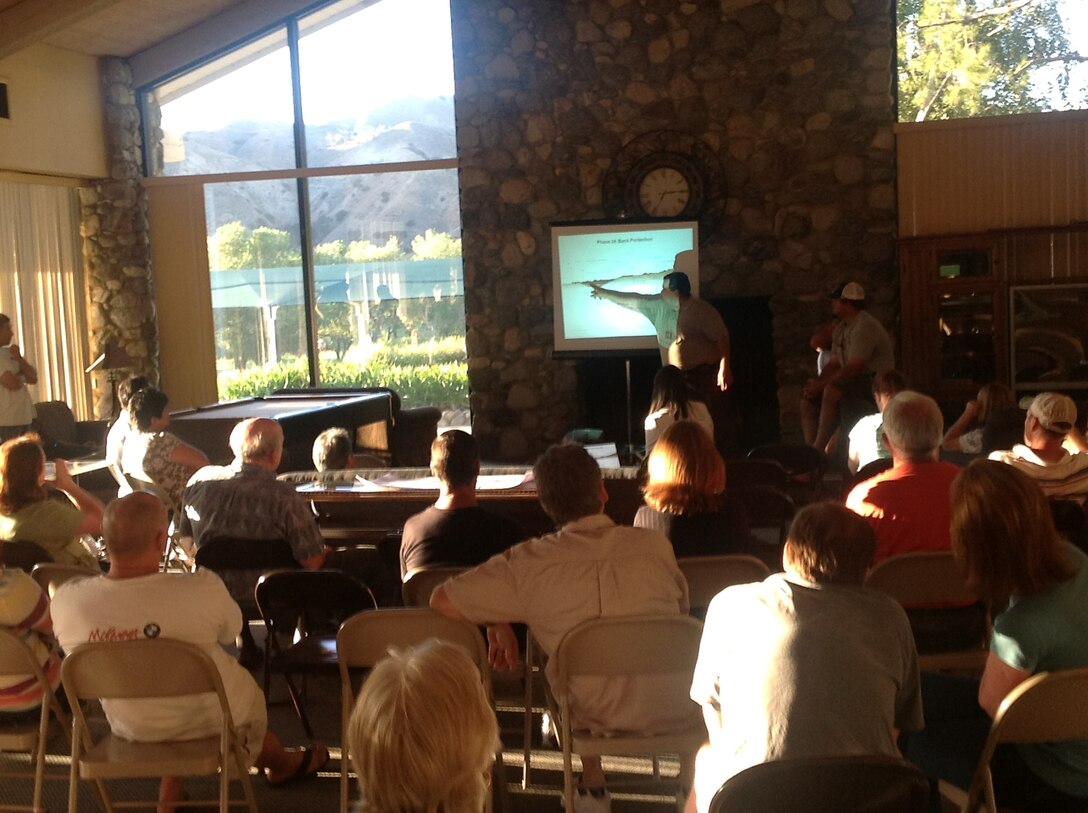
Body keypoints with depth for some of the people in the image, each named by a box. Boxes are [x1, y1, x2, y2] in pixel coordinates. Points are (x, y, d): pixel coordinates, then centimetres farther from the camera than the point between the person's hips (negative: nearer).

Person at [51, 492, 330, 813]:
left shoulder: (66, 601, -26)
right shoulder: (201, 590, -34)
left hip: (130, 727, 3)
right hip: (212, 720, -2)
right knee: (248, 692, 31)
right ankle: (283, 763, 59)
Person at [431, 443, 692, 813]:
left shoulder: (529, 564, -16)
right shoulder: (655, 545, -12)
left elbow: (442, 600, -11)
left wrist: (497, 625, 5)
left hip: (597, 715, 0)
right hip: (671, 711, 1)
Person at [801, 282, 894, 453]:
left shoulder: (864, 326, -17)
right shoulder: (841, 328, 14)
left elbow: (854, 367, -24)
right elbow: (834, 363, 12)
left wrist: (821, 384, -22)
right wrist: (816, 382, -7)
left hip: (875, 380, -10)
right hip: (855, 380, 10)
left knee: (831, 391, -33)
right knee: (808, 399, -2)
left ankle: (819, 449, -30)